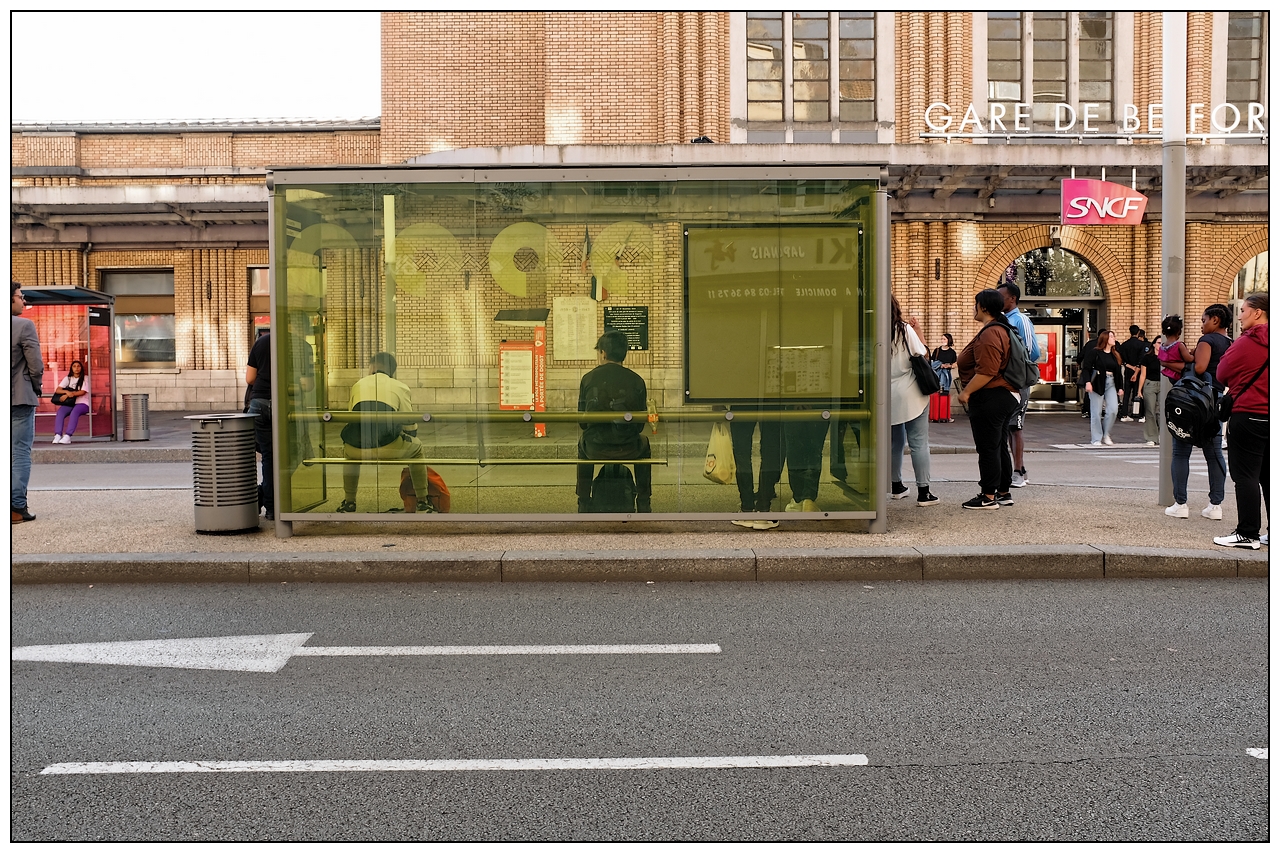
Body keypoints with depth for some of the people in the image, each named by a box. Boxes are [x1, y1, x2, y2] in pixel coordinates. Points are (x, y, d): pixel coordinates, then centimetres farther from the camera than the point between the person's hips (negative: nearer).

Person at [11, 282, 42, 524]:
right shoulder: (25, 325, -12)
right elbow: (36, 365, -13)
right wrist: (36, 387, 5)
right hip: (20, 397, -6)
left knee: (11, 454, 10)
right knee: (20, 454, -1)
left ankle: (12, 505, 12)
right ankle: (17, 507, -1)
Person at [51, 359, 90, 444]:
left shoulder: (85, 378, 8)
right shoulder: (68, 378, 16)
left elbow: (83, 392, -7)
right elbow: (58, 389, 3)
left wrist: (69, 394, -19)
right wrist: (67, 392, -18)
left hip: (82, 403, -3)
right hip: (70, 403, 3)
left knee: (74, 411, -37)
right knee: (60, 411, -30)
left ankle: (67, 436, -46)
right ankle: (57, 435, -39)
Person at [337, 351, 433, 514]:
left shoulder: (359, 384, 26)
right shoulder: (400, 387, 19)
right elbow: (410, 427, 18)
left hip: (357, 450, 2)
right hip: (387, 448, -2)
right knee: (417, 448, 29)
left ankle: (349, 501, 36)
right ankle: (423, 502, 26)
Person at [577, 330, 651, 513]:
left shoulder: (588, 379, 0)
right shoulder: (637, 381, -1)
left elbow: (582, 422, 4)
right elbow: (641, 424, 2)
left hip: (595, 449, 0)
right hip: (628, 450, 0)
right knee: (644, 443, 34)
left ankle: (584, 504, 38)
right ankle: (644, 504, 33)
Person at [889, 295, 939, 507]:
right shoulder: (905, 329, -10)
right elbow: (922, 357, -6)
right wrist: (918, 331, 2)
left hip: (887, 397, 4)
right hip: (911, 396, -4)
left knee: (894, 442, 17)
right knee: (919, 442, -1)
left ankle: (897, 486, 25)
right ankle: (923, 492, -2)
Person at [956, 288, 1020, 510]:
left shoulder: (989, 334, -19)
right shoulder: (1002, 330, 16)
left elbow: (987, 371, -27)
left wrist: (966, 392, -19)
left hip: (989, 399, -11)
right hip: (1005, 396, 11)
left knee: (988, 449, -5)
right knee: (1000, 447, 15)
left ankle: (988, 496, -1)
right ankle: (1003, 493, 21)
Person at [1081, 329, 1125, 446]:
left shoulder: (1115, 355, 16)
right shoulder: (1095, 352, -3)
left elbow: (1119, 372, 19)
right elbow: (1086, 368, -8)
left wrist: (1120, 387, 13)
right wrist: (1087, 382, -19)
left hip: (1111, 384, 5)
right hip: (1097, 384, -5)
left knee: (1113, 409, -8)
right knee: (1096, 412, -2)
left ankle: (1106, 434, 11)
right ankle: (1096, 439, 6)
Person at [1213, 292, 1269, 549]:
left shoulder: (1246, 343, -12)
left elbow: (1221, 375, -5)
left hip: (1248, 415, -8)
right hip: (1270, 417, 8)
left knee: (1245, 476, -3)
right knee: (1269, 477, 12)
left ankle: (1248, 533, -3)